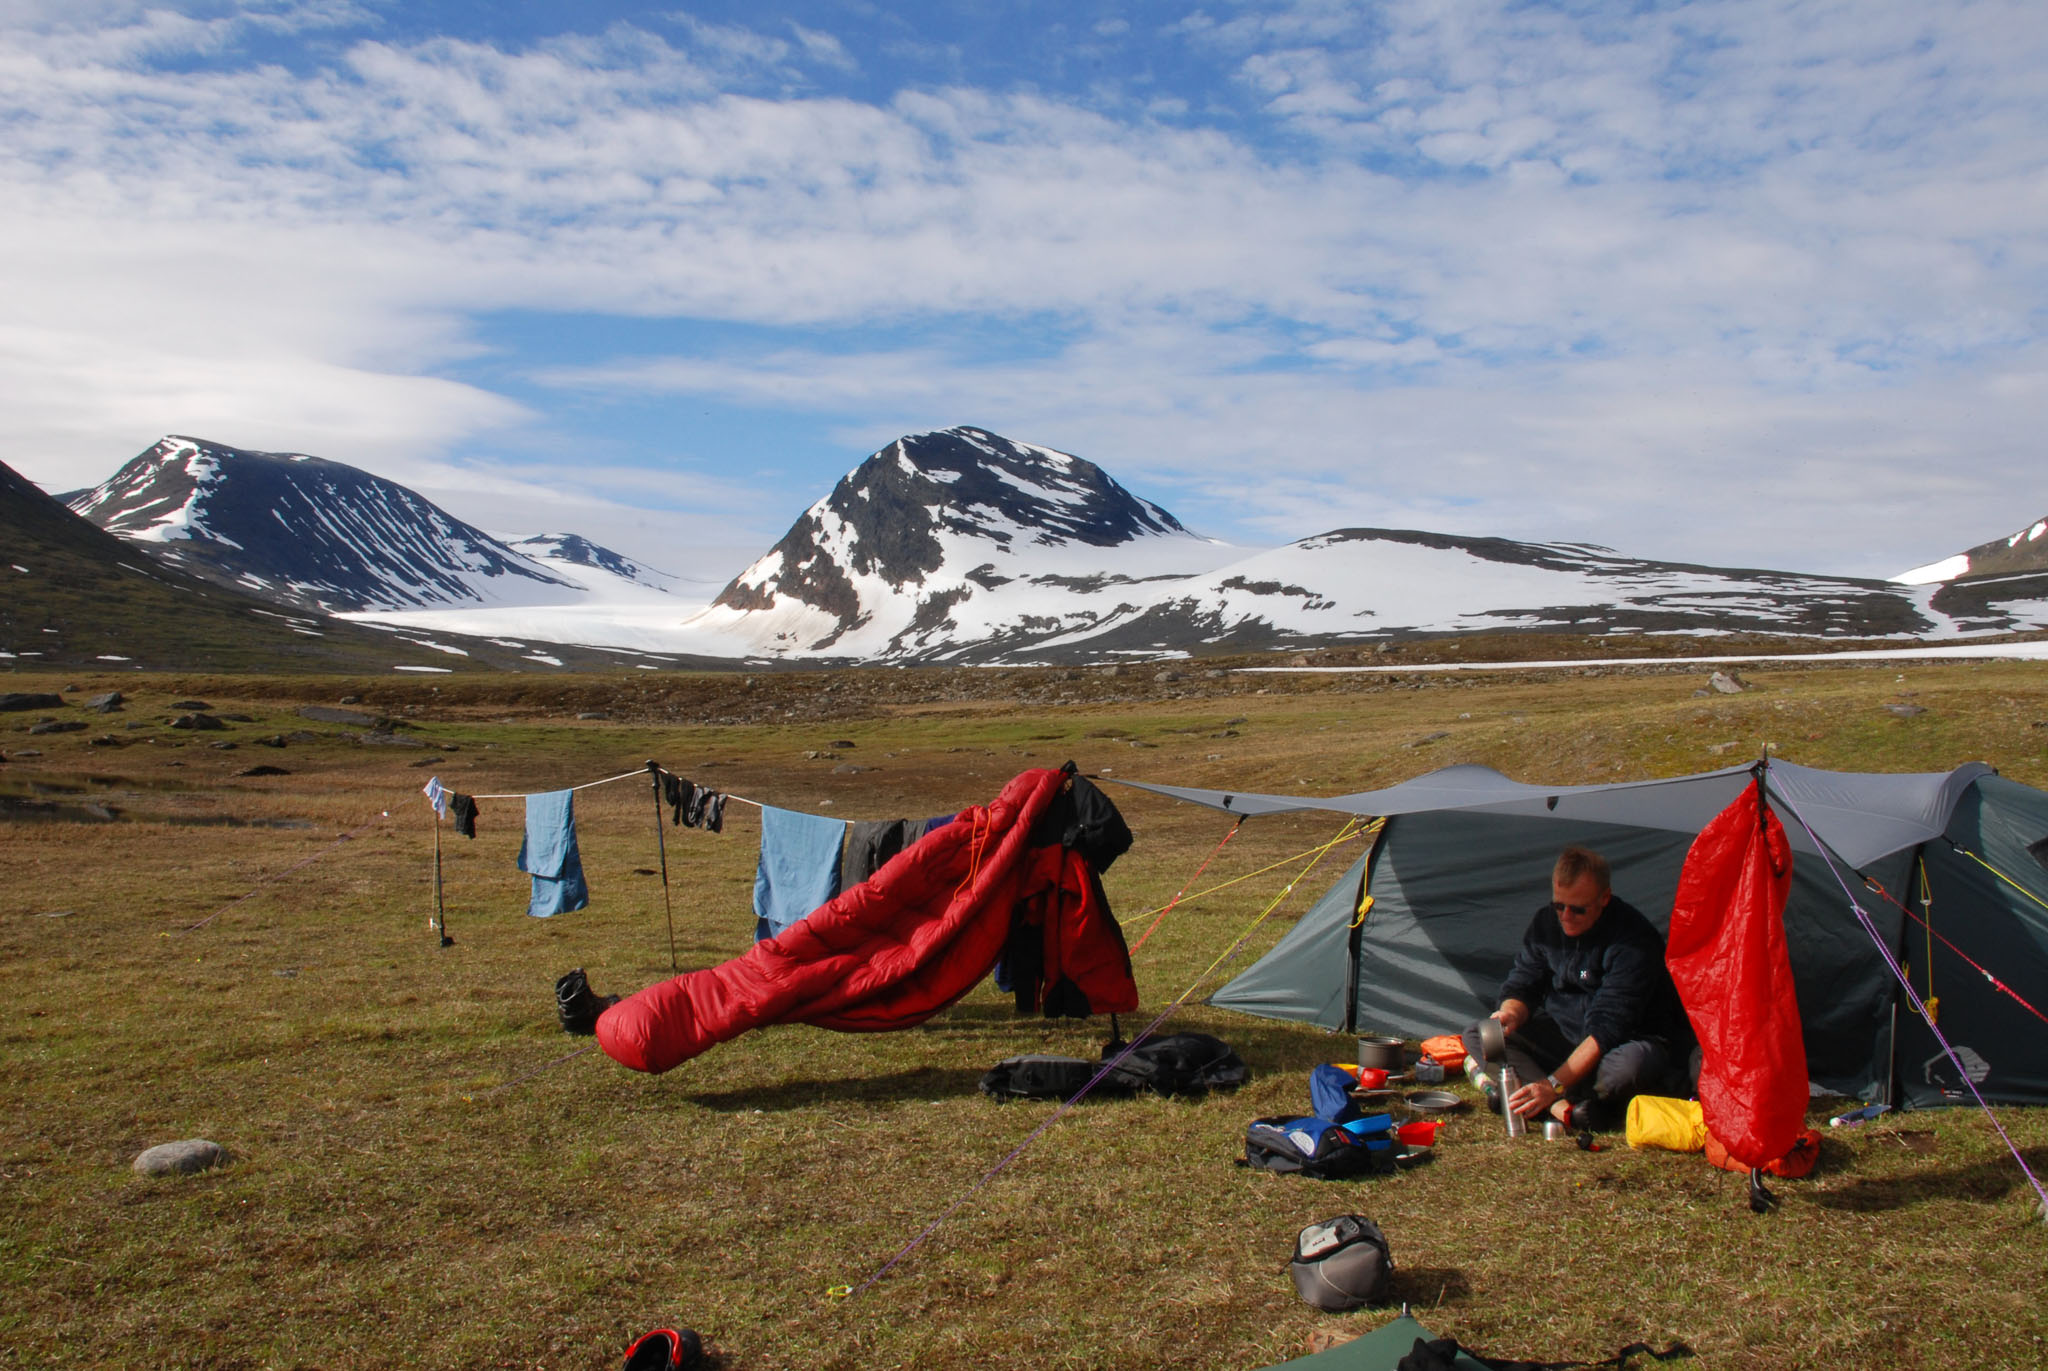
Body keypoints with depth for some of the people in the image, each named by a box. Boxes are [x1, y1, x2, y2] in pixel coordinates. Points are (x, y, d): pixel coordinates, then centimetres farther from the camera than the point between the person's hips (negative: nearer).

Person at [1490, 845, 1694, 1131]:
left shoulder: (1633, 939, -24)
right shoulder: (1546, 922, -4)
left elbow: (1607, 1028, -29)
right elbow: (1522, 985, 1)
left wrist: (1554, 1085, -35)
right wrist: (1511, 1014, -26)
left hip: (1632, 1041, -6)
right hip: (1564, 1037, 7)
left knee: (1628, 1066, -43)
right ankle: (1563, 1107, -33)